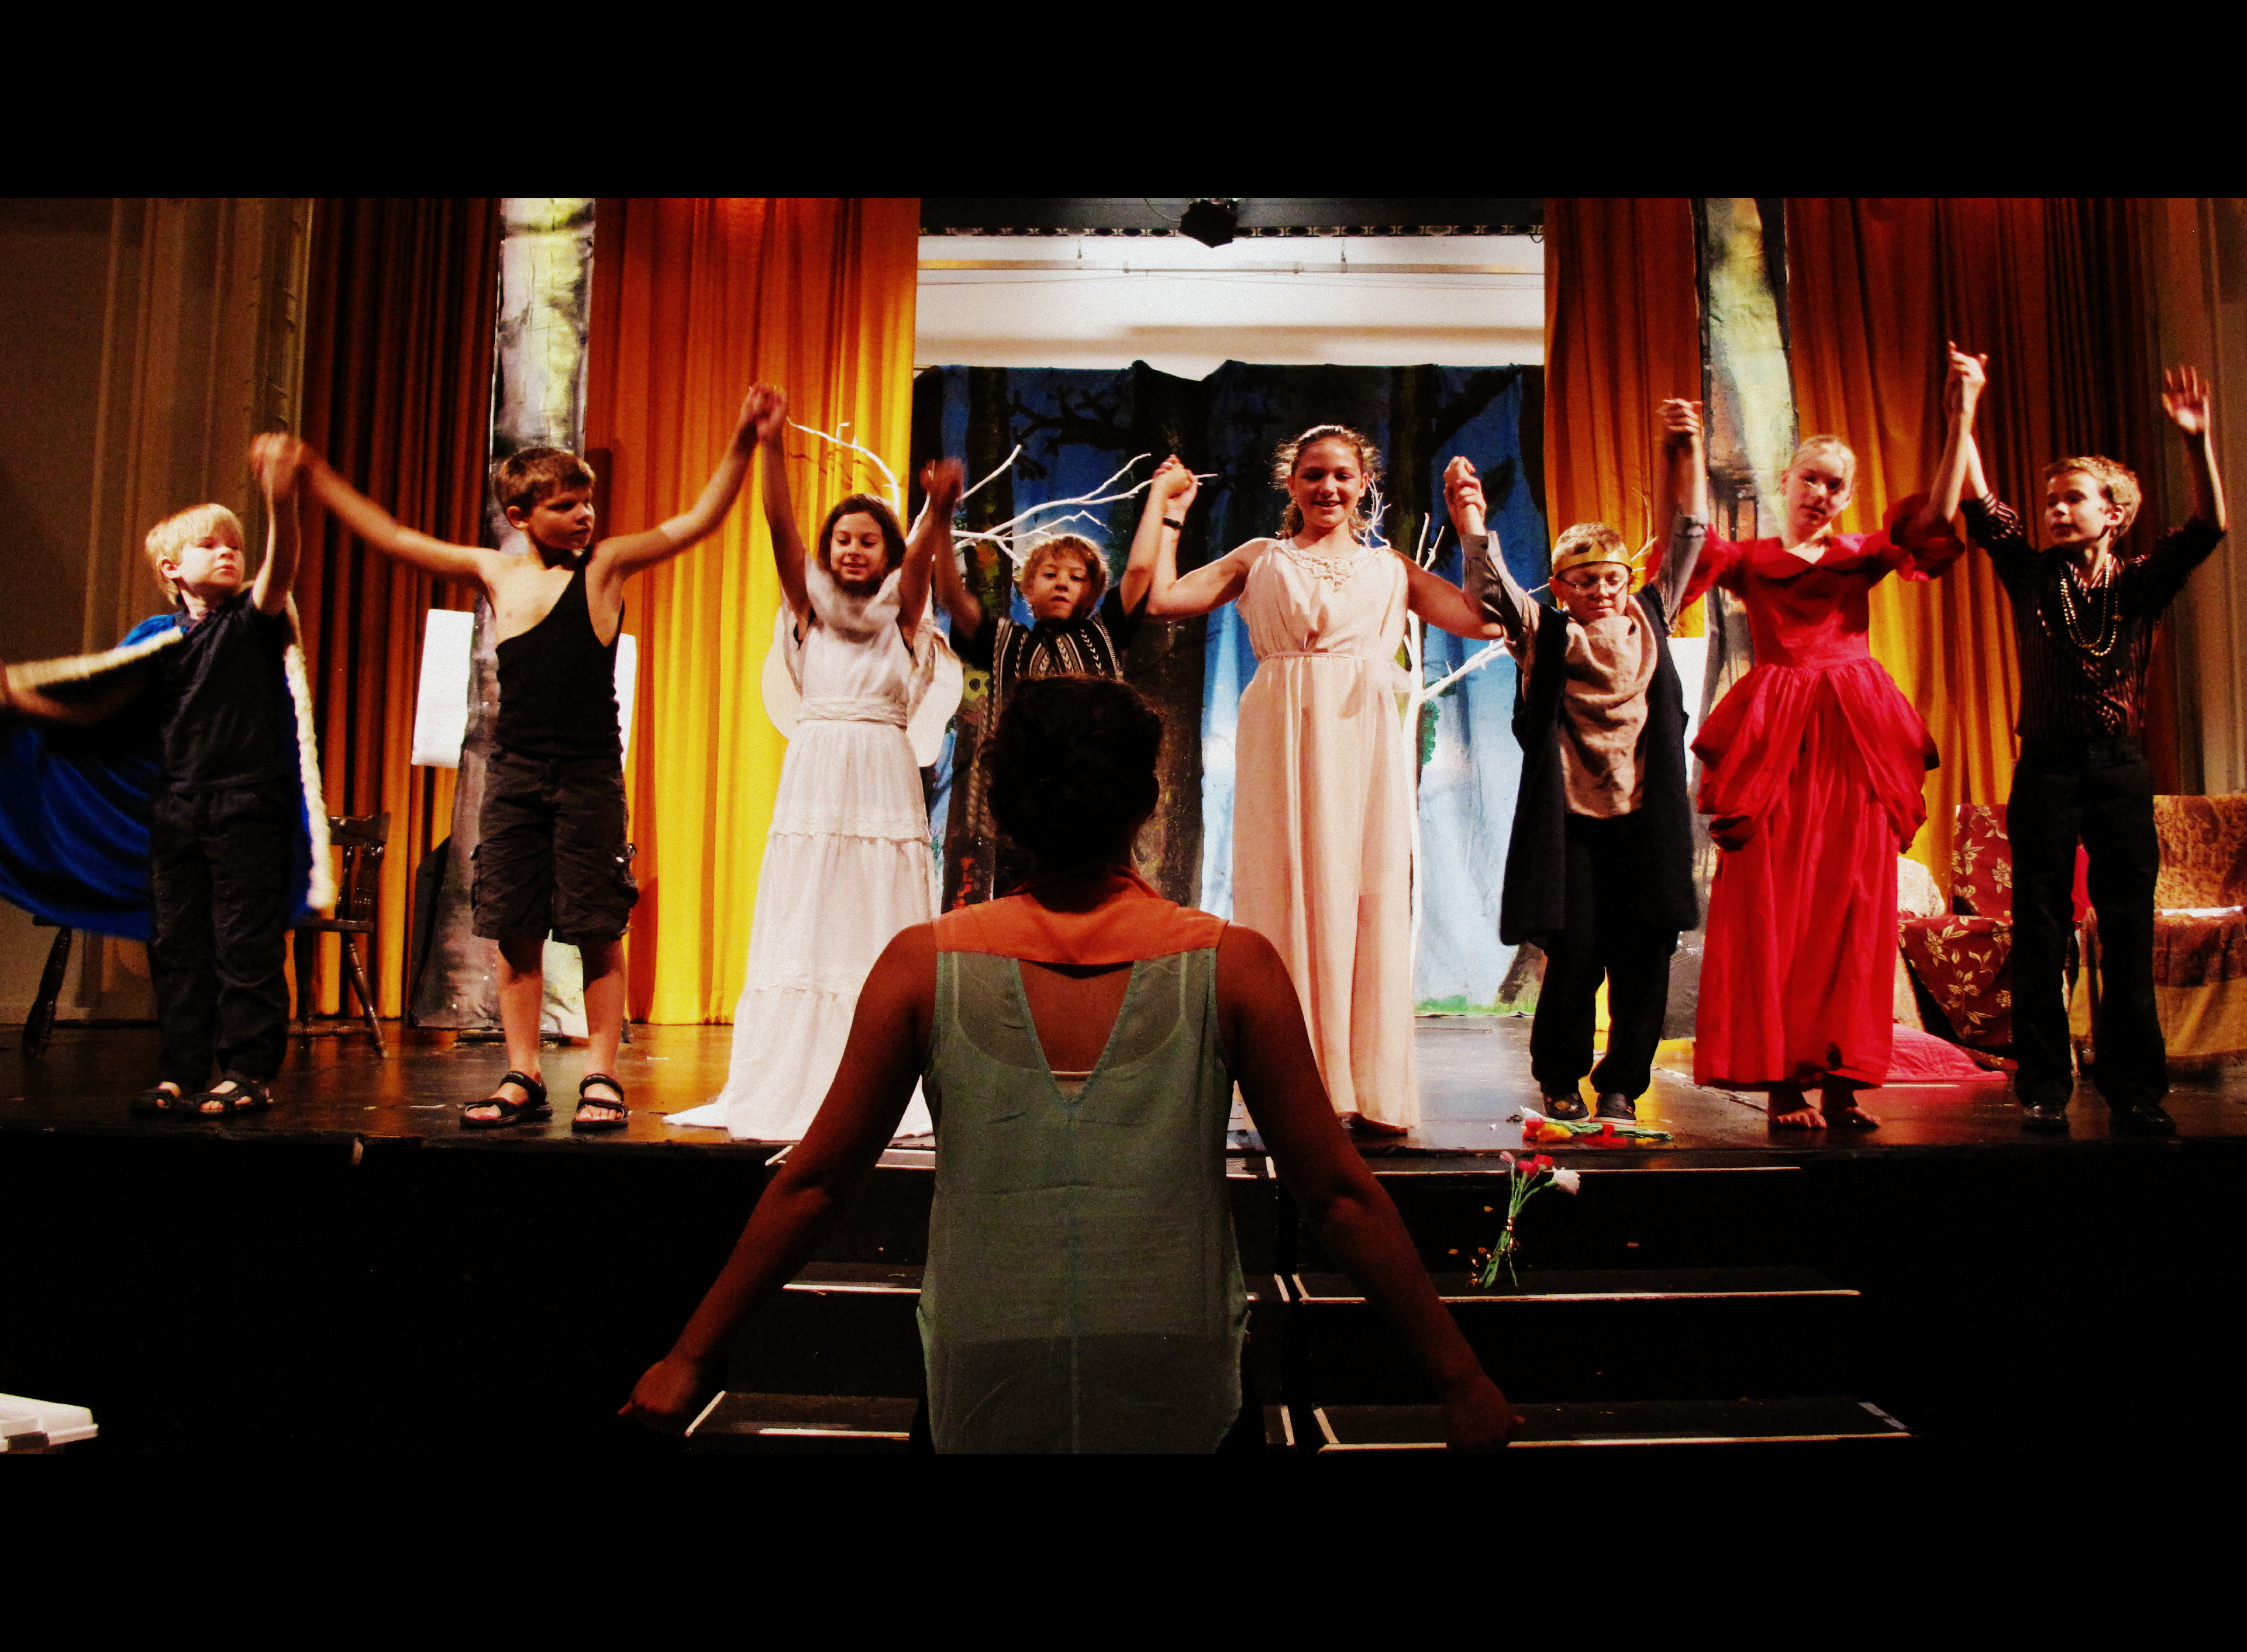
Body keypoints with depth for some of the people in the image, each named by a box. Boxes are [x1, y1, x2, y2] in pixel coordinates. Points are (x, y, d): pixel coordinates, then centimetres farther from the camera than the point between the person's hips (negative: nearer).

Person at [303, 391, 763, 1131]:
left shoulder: (605, 564, 1)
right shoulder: (495, 572, 10)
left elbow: (699, 520, -5)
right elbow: (391, 537, 18)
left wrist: (742, 441, -15)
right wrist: (315, 475, 20)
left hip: (589, 773, -3)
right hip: (514, 771, 4)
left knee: (597, 932, -2)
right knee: (514, 932, 5)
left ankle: (601, 1077, 6)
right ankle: (522, 1079, 15)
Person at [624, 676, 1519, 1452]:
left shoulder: (924, 963, -7)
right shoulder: (1232, 964, -9)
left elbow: (812, 1183, -1)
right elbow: (1337, 1193, -6)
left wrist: (693, 1356, 12)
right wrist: (1459, 1379, 4)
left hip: (984, 1402, 1)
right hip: (1175, 1402, 0)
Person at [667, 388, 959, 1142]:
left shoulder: (902, 614, 9)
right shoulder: (810, 608, 11)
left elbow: (922, 552, -10)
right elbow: (780, 528, -2)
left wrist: (940, 509, -29)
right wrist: (769, 446, -15)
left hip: (886, 781, -1)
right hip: (814, 775, 1)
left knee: (882, 929, -2)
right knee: (803, 930, 1)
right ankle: (790, 1090, 7)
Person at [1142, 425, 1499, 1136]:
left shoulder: (1391, 568, 18)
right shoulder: (1260, 559, 17)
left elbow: (1490, 620, 7)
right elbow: (1159, 599, 6)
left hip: (1364, 742, 1)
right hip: (1282, 742, 0)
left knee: (1368, 900, -3)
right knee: (1286, 898, -4)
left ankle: (1371, 1093, 2)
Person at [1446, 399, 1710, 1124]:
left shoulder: (1649, 618, 14)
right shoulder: (1545, 633, 4)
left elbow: (1689, 540, 13)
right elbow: (1492, 583, -10)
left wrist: (1688, 454, 6)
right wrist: (1469, 520, -26)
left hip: (1646, 816, 3)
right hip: (1571, 817, -3)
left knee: (1642, 957, 2)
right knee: (1574, 955, -2)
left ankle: (1621, 1084, 17)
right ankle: (1560, 1079, 19)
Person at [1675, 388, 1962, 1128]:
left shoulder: (1864, 555, 18)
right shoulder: (1750, 561, 13)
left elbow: (1937, 516, 4)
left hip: (1855, 736, 2)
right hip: (1775, 737, -2)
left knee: (1853, 906, -1)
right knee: (1773, 906, -6)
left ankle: (1841, 1079, 4)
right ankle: (1785, 1077, -2)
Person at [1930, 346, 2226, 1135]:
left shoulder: (2140, 583, 6)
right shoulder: (2033, 575, 5)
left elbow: (2206, 529, -9)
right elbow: (1977, 503, -2)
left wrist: (2197, 442, -20)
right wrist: (1964, 415, -10)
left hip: (2121, 770, 1)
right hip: (2046, 767, -1)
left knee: (2129, 935, 4)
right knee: (2040, 936, 0)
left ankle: (2135, 1091, 12)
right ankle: (2044, 1090, 7)